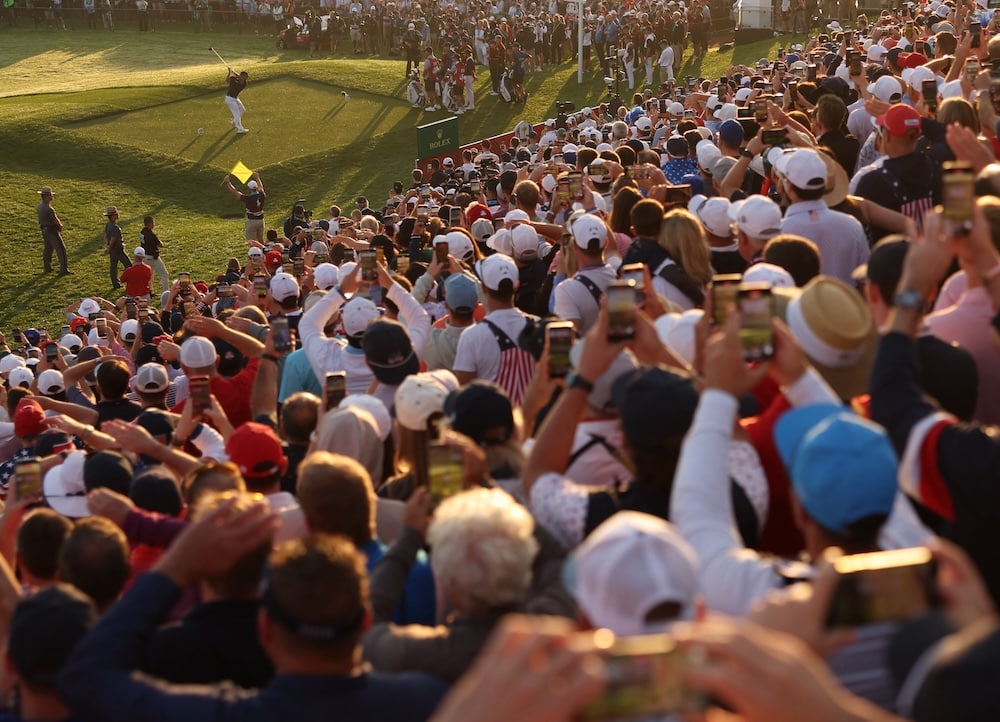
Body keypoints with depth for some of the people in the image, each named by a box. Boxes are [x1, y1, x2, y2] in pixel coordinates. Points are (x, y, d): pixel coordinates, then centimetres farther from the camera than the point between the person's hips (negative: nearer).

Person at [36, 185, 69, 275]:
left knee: (48, 248, 21)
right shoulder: (49, 208, -27)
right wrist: (60, 225, 3)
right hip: (52, 231, -9)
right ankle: (64, 269, -2)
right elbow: (56, 221, -20)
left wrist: (58, 224, 3)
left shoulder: (40, 206, 2)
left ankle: (47, 268, 29)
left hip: (44, 230, 9)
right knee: (61, 249, -3)